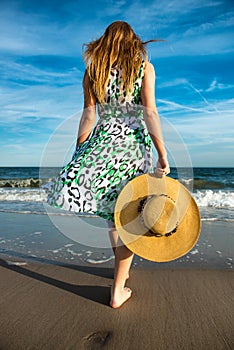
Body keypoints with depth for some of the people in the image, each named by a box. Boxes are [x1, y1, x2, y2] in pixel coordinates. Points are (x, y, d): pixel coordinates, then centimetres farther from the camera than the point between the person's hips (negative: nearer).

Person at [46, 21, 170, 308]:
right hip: (134, 144, -1)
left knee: (115, 212, 16)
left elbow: (88, 115, 3)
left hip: (102, 142, 2)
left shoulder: (93, 67, 9)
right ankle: (118, 291, 13)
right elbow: (149, 112, -8)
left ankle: (121, 268, 31)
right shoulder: (144, 66, 5)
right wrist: (162, 154, -9)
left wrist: (77, 151, 7)